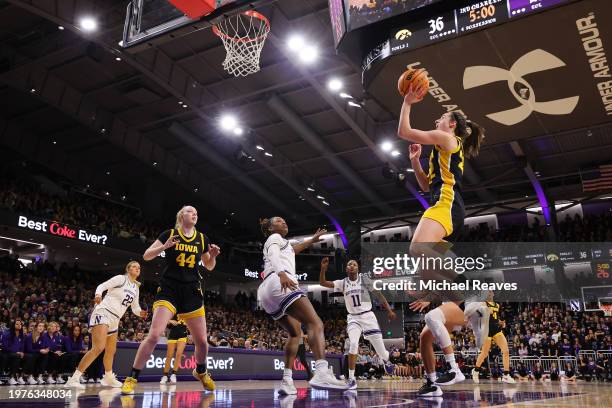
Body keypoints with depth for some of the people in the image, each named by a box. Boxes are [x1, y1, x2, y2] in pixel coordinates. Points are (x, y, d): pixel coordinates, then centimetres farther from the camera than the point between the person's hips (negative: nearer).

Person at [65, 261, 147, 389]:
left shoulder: (136, 288, 15)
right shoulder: (120, 278, -5)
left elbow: (135, 307, 18)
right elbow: (102, 286, -12)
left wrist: (141, 313, -4)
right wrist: (98, 294, -33)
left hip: (114, 320, 9)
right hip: (103, 313, -9)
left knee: (111, 351, 20)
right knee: (98, 347, -24)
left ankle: (108, 378, 38)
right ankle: (74, 379, -23)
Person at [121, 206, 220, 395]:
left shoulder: (202, 239, 7)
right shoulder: (169, 234, -1)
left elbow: (209, 266, 16)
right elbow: (146, 256, -2)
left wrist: (213, 255, -6)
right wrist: (165, 246, -19)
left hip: (192, 292, 3)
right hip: (169, 289, -3)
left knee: (201, 341, 6)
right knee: (154, 335, -17)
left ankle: (201, 372, 35)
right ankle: (131, 379, -2)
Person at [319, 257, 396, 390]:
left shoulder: (364, 279, -3)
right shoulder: (342, 283, 1)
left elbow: (378, 294, 1)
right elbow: (322, 283, -6)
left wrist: (389, 310, -4)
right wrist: (323, 268, -21)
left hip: (368, 316, 0)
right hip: (353, 318, 1)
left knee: (379, 347, 2)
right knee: (353, 344, -22)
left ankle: (386, 361, 39)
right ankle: (351, 379, -12)